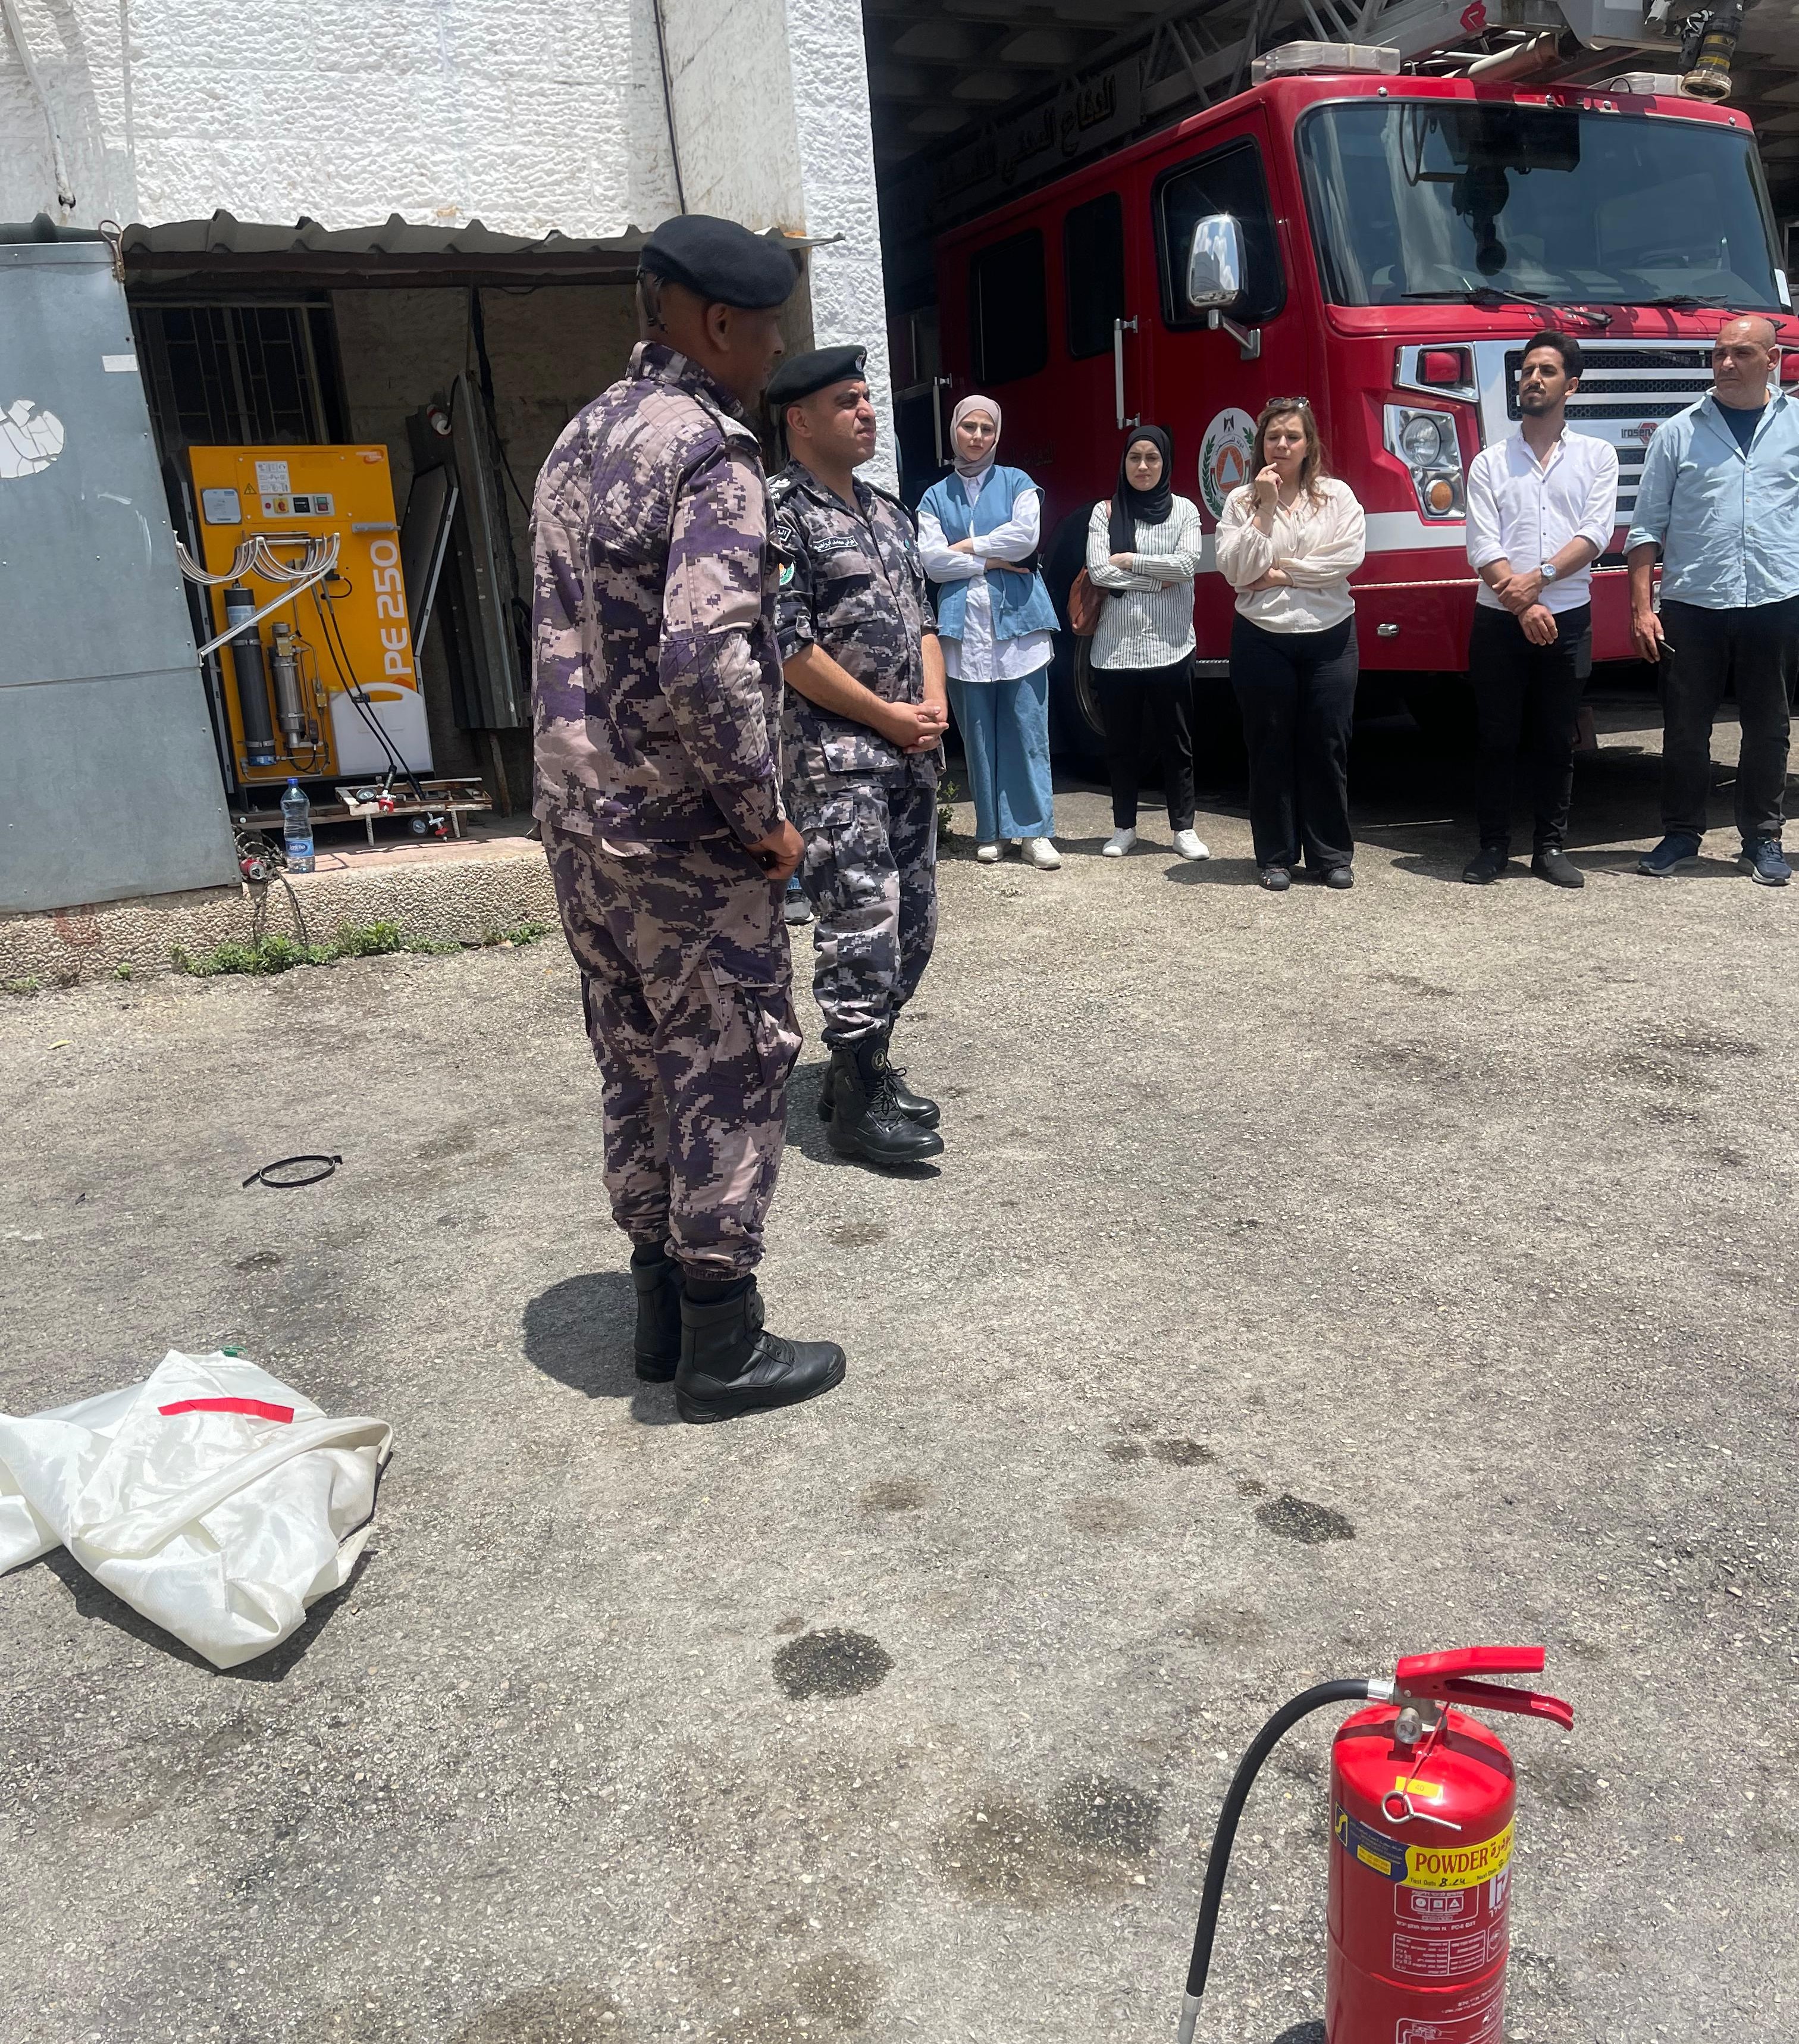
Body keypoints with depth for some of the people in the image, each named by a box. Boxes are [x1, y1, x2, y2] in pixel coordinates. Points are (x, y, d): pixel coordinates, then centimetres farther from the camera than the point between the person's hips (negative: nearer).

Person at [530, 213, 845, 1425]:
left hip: (578, 819, 9)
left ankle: (661, 1310, 30)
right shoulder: (712, 450, -15)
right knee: (732, 1078, 3)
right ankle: (724, 1349, 14)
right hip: (683, 836, -9)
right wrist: (764, 816, -17)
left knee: (642, 1068, 17)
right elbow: (704, 660, -27)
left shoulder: (581, 439, 14)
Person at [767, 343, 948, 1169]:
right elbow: (787, 643, -15)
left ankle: (865, 1065, 25)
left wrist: (934, 700, 1)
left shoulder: (888, 511, 17)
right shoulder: (781, 512, -9)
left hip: (910, 754, 8)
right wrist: (886, 715, -12)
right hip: (835, 757, -8)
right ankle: (858, 1102, 1)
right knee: (861, 925, -8)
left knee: (914, 922, 11)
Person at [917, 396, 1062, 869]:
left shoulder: (1017, 483, 10)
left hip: (1018, 620, -1)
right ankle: (989, 831, 11)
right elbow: (931, 560, -1)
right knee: (978, 733, 3)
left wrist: (967, 547, -3)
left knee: (1028, 730, -3)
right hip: (964, 626, 1)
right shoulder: (935, 497, 12)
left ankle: (1034, 830, 1)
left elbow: (1026, 536, -8)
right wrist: (991, 561, -6)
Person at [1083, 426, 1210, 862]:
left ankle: (1183, 828, 11)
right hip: (1115, 648, 1)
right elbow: (1099, 572, -7)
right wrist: (1157, 580, -8)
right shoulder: (1105, 511, 5)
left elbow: (1186, 566, -10)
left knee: (1176, 742, 3)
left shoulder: (1184, 510, 5)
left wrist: (1128, 561, -6)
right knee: (1121, 743, 8)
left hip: (1170, 646, 0)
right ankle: (1124, 827, 18)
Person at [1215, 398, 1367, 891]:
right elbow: (1236, 571, -9)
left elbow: (1348, 557, -10)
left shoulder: (1336, 496, 5)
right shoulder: (1241, 501, 3)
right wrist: (1265, 509, -11)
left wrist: (1280, 573, -11)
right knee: (1271, 749, 4)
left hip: (1328, 637, 1)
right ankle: (1275, 857, 12)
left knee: (1327, 746, 3)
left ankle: (1331, 855, 13)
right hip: (1262, 639, 0)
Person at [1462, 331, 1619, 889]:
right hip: (1498, 620, 0)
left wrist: (1539, 577, -19)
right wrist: (1522, 605, -16)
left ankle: (1551, 846, 14)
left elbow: (1595, 534, -4)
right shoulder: (1490, 462, 7)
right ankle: (1493, 845, 13)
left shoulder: (1597, 455, 8)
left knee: (1556, 742, 5)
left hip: (1568, 621, 0)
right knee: (1496, 740, 3)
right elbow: (1483, 548, -4)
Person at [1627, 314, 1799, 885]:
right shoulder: (1678, 433, 5)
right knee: (1685, 728, 4)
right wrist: (1641, 609, -3)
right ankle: (1681, 834, 17)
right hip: (1693, 604, 0)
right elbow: (1646, 527, 4)